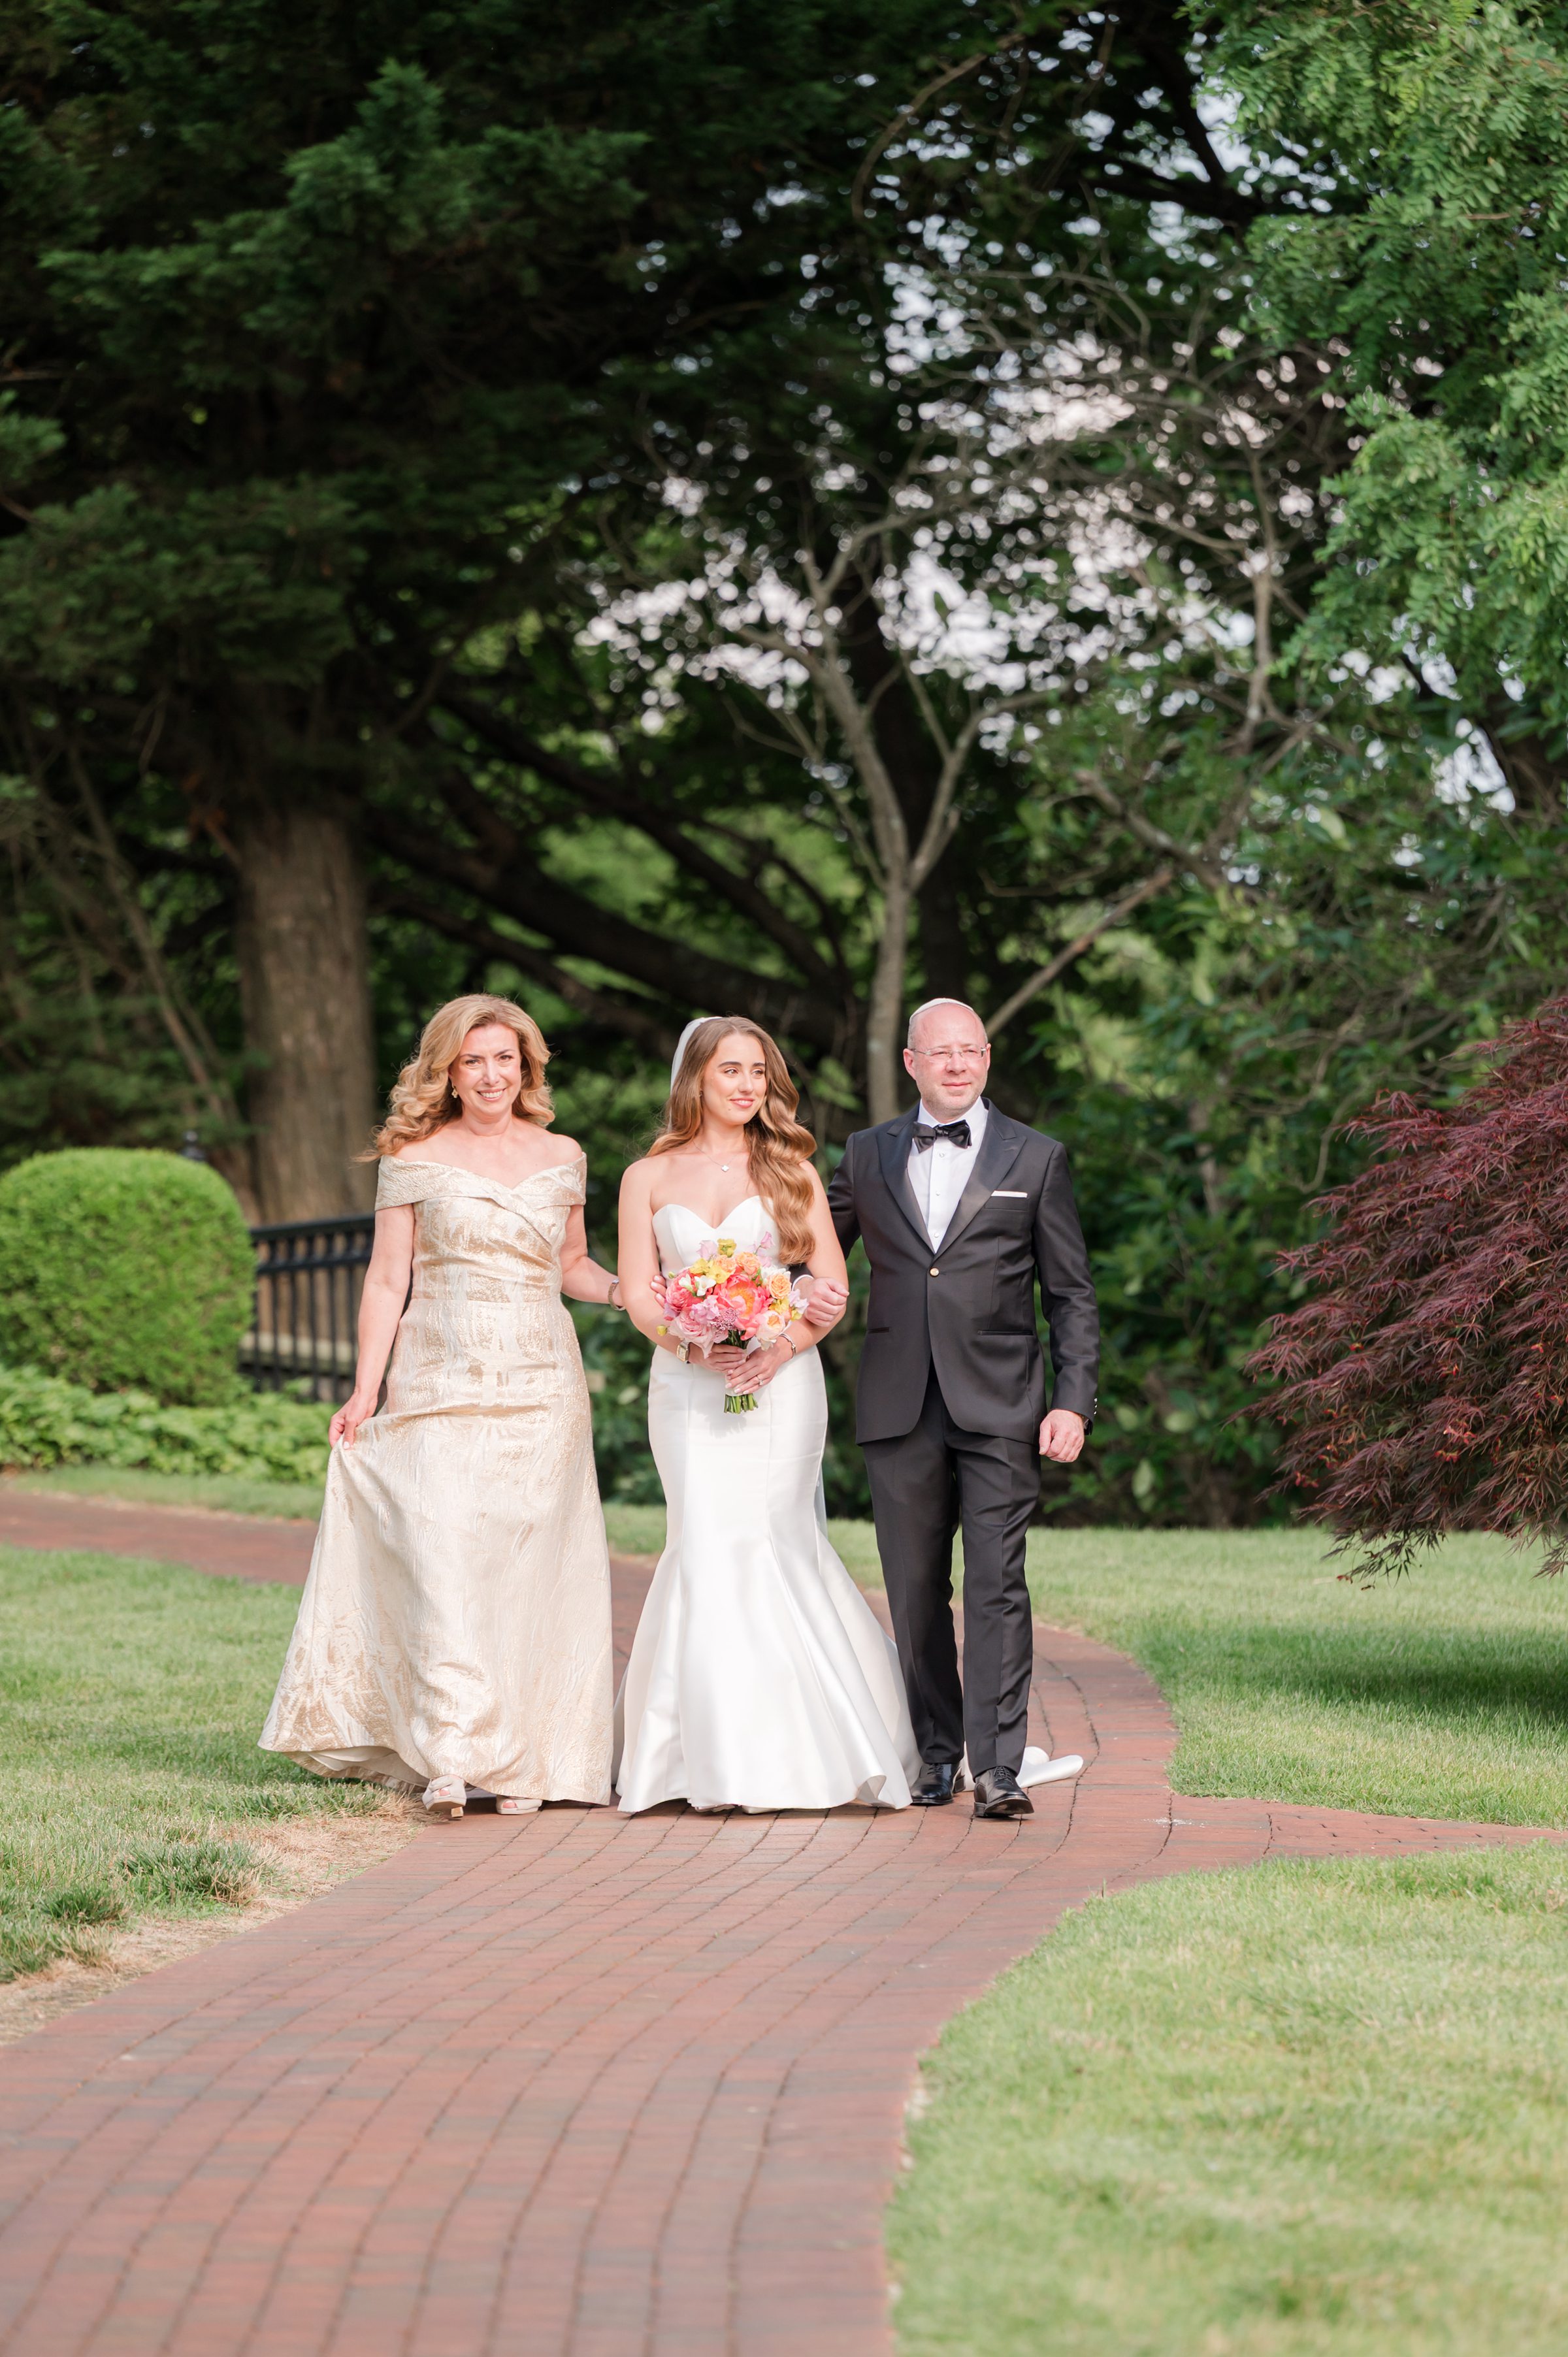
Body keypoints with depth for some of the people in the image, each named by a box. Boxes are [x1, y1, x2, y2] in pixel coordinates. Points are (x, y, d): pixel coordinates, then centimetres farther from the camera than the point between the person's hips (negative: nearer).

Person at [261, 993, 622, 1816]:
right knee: (441, 1553, -14)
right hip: (443, 1387, -2)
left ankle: (528, 1762, 3)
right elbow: (386, 1281, 4)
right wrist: (364, 1391, -2)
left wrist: (626, 1291, 2)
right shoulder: (415, 1160, 4)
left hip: (541, 1389, 2)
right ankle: (455, 1754, -15)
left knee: (528, 1563, -1)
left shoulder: (561, 1157, 11)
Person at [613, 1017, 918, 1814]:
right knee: (710, 1544, -9)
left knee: (769, 1536, -9)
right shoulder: (649, 1178, 9)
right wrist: (696, 1349, -13)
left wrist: (779, 1350, -12)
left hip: (781, 1381, 0)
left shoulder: (791, 1172, 8)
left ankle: (795, 1741, 1)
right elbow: (638, 1294, 5)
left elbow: (834, 1288, 5)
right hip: (688, 1386, 0)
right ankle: (719, 1748, -1)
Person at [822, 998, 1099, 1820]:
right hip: (898, 1410, 3)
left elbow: (1071, 1296, 6)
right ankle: (937, 1755, 16)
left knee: (997, 1585, -11)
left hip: (999, 1411, -2)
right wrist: (795, 1303, -4)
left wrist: (1074, 1403, -3)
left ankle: (997, 1767, -14)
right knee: (916, 1591, 6)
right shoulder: (867, 1156, 11)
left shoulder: (1035, 1159, 7)